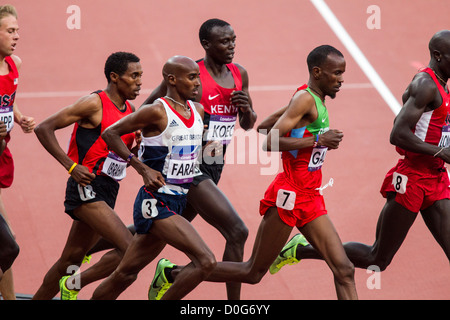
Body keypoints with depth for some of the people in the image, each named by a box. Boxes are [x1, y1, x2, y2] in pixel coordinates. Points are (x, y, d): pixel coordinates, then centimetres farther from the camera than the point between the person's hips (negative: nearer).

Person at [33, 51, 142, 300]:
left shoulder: (130, 111, 13)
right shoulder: (94, 103, -11)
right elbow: (44, 128, -12)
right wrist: (71, 166, -17)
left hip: (106, 193, 9)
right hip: (86, 188, -9)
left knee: (71, 259, 14)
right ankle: (74, 284, -3)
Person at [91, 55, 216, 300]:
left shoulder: (198, 111, 10)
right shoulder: (157, 112, -14)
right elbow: (110, 133, -10)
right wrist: (143, 168, -16)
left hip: (178, 202, 8)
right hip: (155, 202, -8)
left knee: (126, 273, 13)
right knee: (205, 260, -18)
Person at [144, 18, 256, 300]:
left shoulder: (239, 74, 7)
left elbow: (248, 125, 17)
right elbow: (147, 108, -5)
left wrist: (247, 109, -5)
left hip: (214, 167, 8)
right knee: (237, 232, -16)